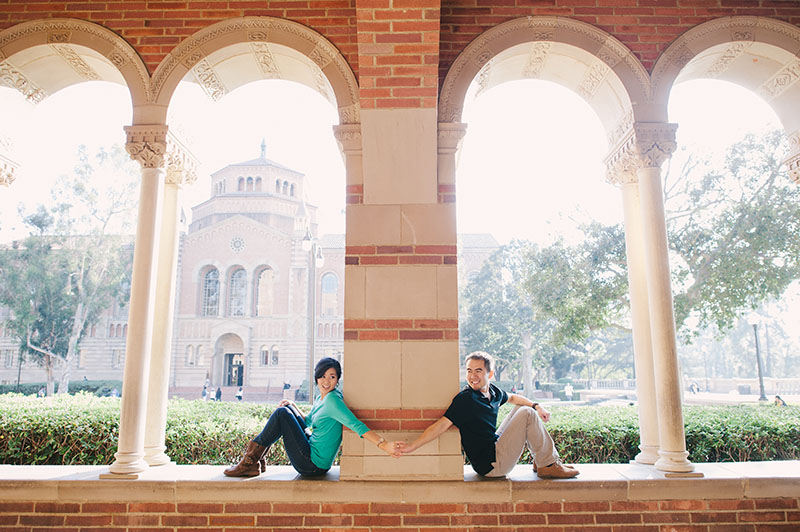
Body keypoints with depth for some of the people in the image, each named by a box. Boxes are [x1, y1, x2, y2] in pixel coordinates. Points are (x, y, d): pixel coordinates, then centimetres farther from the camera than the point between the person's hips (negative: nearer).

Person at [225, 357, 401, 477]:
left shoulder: (333, 399, -19)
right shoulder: (321, 398, 10)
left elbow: (356, 425, -29)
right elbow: (307, 422, 25)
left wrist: (384, 444, -40)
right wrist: (292, 405, 11)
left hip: (313, 465, -9)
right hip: (312, 459, 9)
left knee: (281, 414, -9)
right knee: (285, 409, 14)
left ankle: (250, 462, 2)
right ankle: (256, 458, 13)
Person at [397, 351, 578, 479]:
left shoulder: (493, 392, 3)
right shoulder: (465, 399, -21)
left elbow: (512, 398, 24)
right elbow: (442, 424, -29)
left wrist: (536, 406, 11)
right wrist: (412, 446, -38)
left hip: (495, 447, 9)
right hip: (489, 464, -9)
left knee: (523, 409, 19)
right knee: (527, 414, -12)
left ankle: (540, 459, 24)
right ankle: (548, 466, 2)